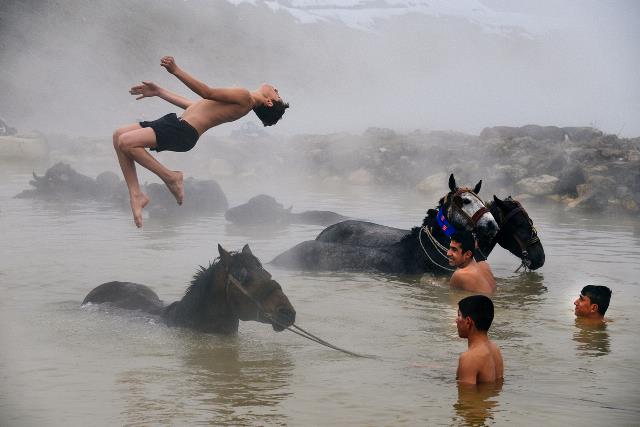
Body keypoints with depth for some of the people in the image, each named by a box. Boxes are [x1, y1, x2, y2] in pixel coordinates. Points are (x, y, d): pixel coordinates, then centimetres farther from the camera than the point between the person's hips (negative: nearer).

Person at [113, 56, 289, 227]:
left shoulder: (245, 97, -8)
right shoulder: (238, 101, 20)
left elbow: (208, 93, -16)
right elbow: (194, 105, 25)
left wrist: (177, 71, -19)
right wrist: (159, 92, 26)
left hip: (184, 132, -10)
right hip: (179, 122, 10)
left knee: (126, 142, -22)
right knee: (119, 135, 5)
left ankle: (170, 177, -5)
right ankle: (136, 194, 3)